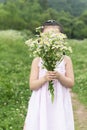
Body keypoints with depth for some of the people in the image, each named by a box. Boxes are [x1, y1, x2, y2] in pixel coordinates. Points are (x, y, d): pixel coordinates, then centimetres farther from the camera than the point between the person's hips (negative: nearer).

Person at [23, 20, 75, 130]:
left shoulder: (66, 60, 0)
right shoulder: (37, 61, -2)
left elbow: (71, 83, -2)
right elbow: (32, 85, -5)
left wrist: (59, 76, -19)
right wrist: (44, 78, -22)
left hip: (60, 105, 1)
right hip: (41, 104, 0)